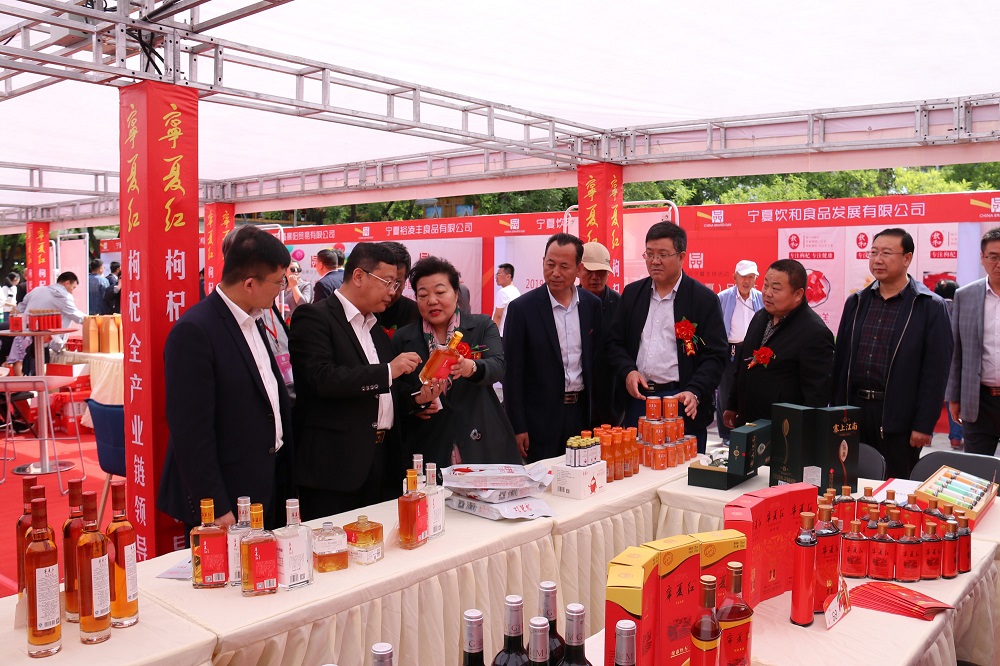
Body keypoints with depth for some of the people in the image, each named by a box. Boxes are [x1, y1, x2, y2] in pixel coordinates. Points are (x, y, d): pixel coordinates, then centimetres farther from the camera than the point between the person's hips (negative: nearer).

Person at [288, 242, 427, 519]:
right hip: (335, 464, -7)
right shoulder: (313, 317, -5)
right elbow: (323, 379, -19)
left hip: (382, 462, 8)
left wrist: (417, 398, 6)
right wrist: (388, 371, -18)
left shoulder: (377, 331, 21)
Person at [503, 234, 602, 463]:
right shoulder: (522, 308, -8)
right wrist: (518, 427, -9)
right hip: (540, 417, -3)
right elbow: (512, 372, -7)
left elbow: (597, 361, 10)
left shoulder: (592, 305, 4)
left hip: (582, 412, 3)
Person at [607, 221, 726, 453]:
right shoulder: (632, 293, 11)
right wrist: (628, 371, -7)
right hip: (637, 400, 4)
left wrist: (694, 393, -19)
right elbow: (615, 342, 13)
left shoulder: (704, 299, -2)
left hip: (682, 402, -3)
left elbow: (715, 356, -5)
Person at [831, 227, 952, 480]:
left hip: (898, 419, -4)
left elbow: (935, 371, -8)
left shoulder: (930, 307, -4)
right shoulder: (856, 302, 9)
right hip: (854, 410, 4)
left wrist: (924, 425, -11)